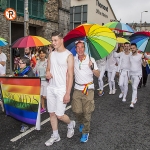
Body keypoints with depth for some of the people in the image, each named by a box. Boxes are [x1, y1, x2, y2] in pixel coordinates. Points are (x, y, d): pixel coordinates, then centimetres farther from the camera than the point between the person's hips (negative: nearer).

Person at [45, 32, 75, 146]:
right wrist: (47, 73, -9)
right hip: (51, 88, 6)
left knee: (59, 115, -4)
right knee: (52, 113, 11)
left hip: (61, 89, -6)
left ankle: (71, 124, 29)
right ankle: (55, 136, 28)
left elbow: (70, 76, -13)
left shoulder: (68, 55, -11)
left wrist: (67, 93, -18)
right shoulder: (51, 54, 8)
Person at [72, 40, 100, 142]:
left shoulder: (91, 60, -8)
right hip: (77, 89, 3)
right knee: (77, 111, 4)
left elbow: (98, 75, -10)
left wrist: (92, 67, -28)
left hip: (88, 89, -2)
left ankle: (85, 132, 17)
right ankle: (82, 123, 37)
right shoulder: (73, 59, -1)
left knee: (87, 112, 0)